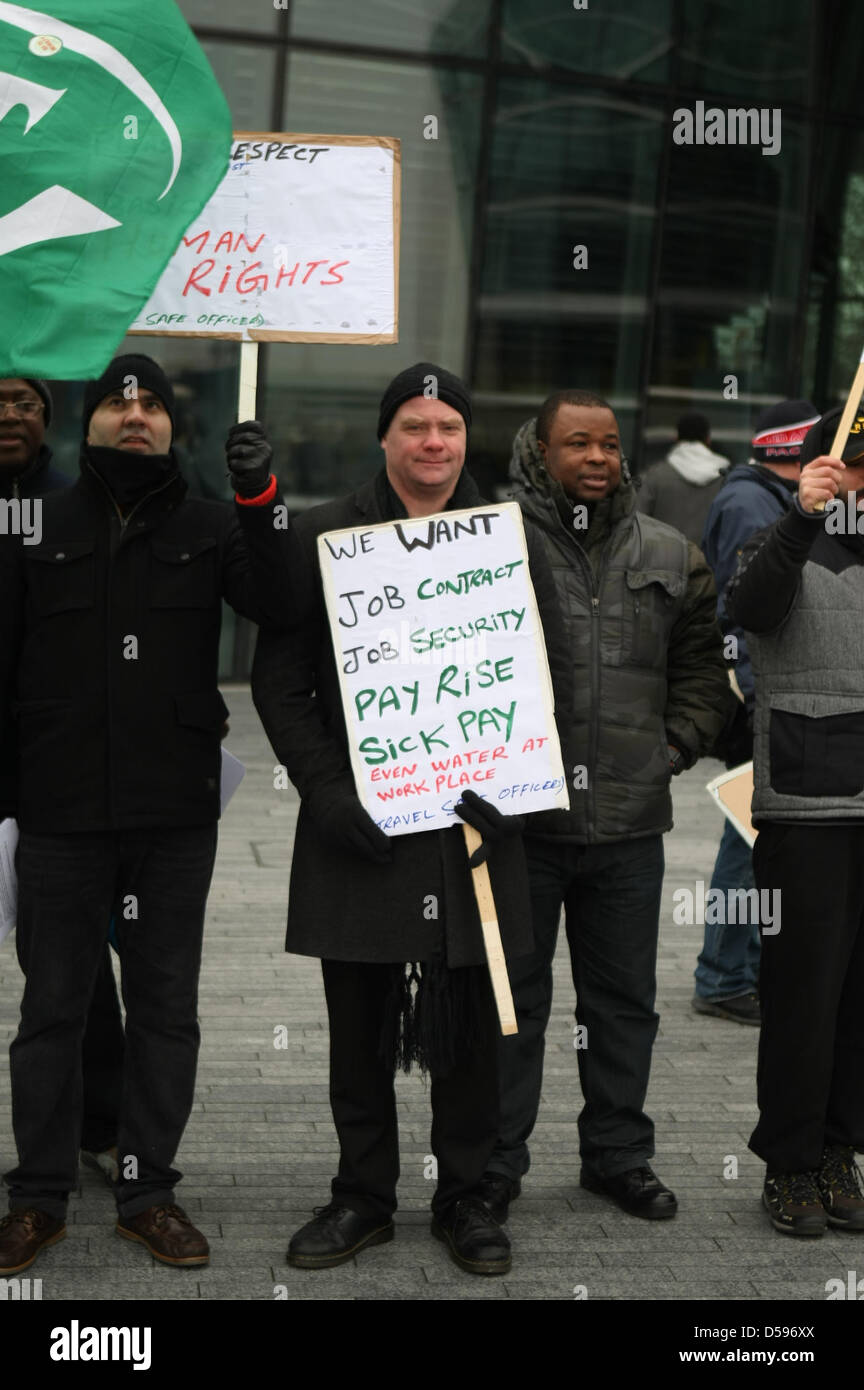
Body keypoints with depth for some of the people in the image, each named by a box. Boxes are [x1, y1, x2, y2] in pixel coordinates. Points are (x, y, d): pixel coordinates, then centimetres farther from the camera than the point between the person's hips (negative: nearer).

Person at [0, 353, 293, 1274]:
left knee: (166, 1007, 8)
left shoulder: (209, 526, 5)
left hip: (175, 817, 1)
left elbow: (276, 606, -11)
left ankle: (148, 1192, 19)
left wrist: (259, 500, -24)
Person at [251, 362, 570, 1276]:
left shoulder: (511, 544, 7)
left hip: (474, 824, 1)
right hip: (357, 825, -1)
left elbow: (548, 677, 9)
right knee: (360, 1025, 7)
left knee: (471, 1027, 7)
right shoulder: (322, 538, 3)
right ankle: (363, 1195, 22)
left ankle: (463, 1196, 21)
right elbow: (279, 681, 1)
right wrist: (327, 791, -9)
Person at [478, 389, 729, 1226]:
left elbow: (702, 665, 16)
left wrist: (673, 747, 5)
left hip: (630, 822, 4)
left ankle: (618, 1156, 29)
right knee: (511, 998, 6)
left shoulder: (669, 556, 9)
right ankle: (494, 1166, 18)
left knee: (624, 999, 14)